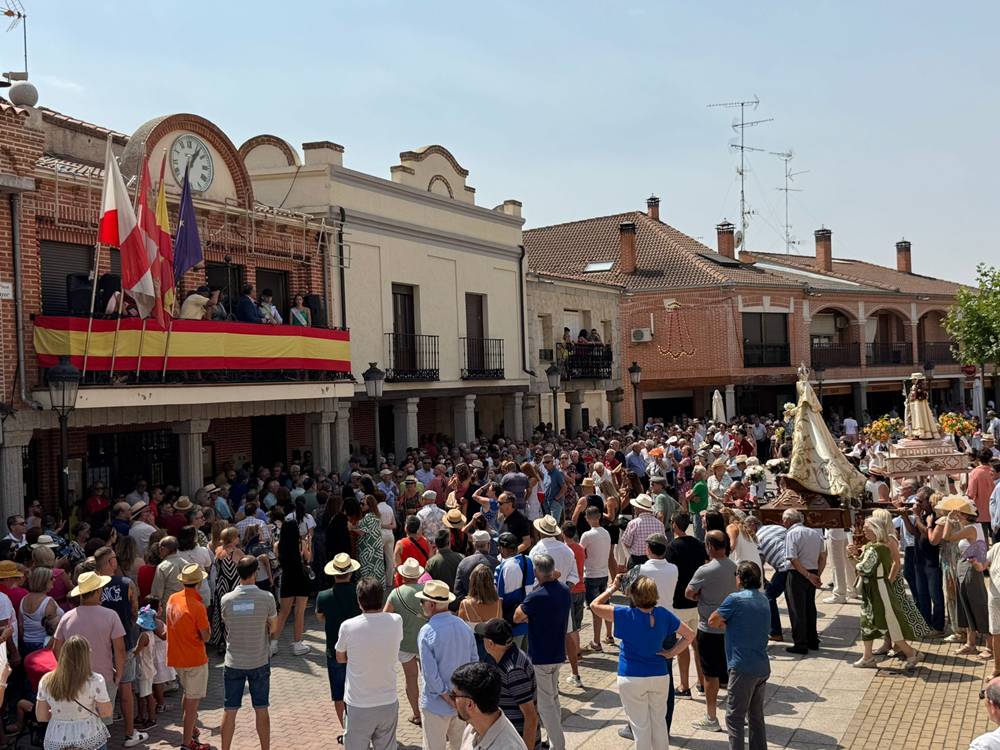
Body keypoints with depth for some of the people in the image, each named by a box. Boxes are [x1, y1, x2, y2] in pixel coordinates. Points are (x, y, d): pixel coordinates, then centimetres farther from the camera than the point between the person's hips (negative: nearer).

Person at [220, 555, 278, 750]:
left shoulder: (226, 599, -10)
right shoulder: (266, 598, -15)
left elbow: (226, 624, 6)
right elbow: (273, 627, -2)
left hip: (233, 663, 1)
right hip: (259, 662, -1)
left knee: (230, 710, 11)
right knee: (261, 710, 12)